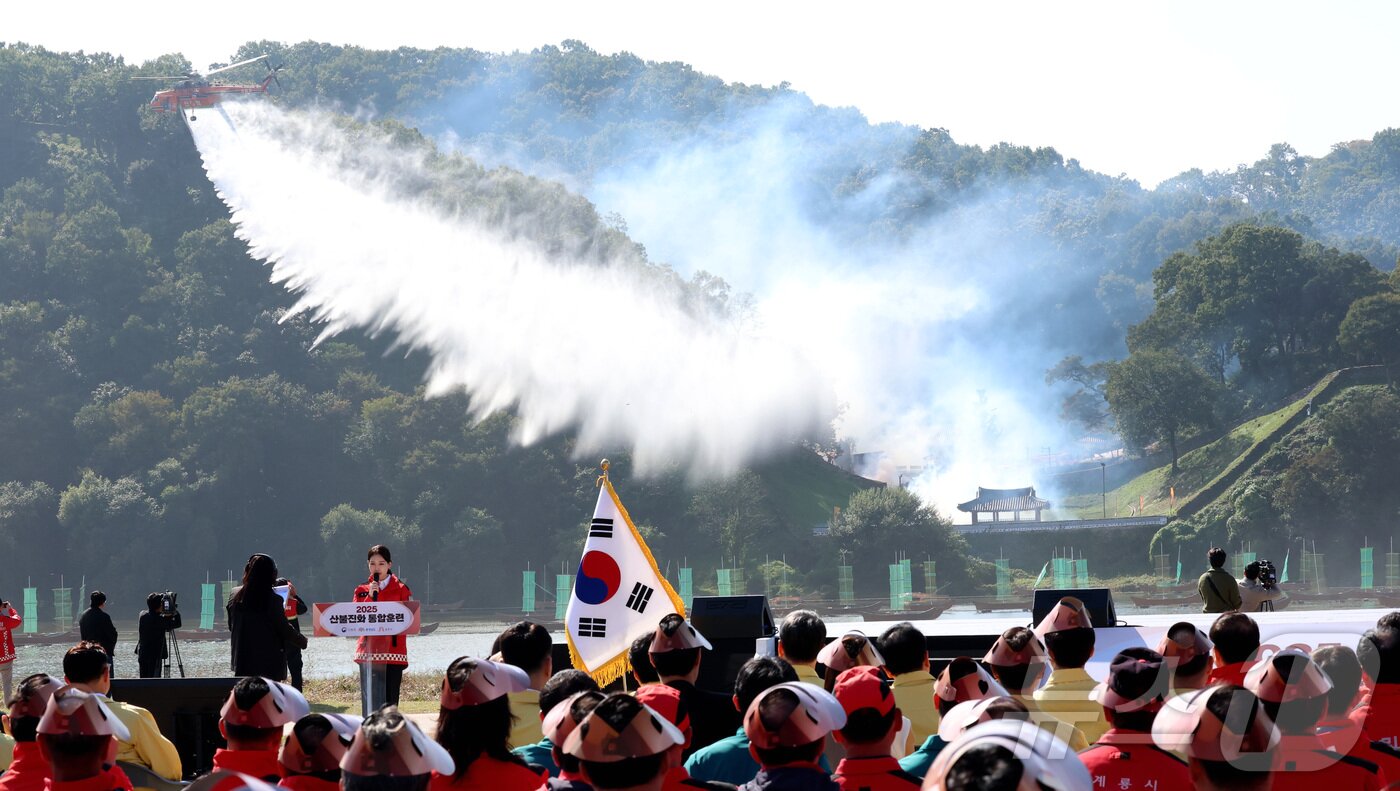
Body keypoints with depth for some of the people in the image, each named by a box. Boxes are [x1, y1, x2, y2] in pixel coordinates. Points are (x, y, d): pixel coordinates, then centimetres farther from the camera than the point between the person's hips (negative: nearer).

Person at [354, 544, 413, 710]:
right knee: (370, 703, -4)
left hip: (393, 653, -2)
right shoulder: (362, 590, 12)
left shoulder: (400, 589, 5)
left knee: (390, 703, -4)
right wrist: (370, 597, -9)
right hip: (368, 652, 2)